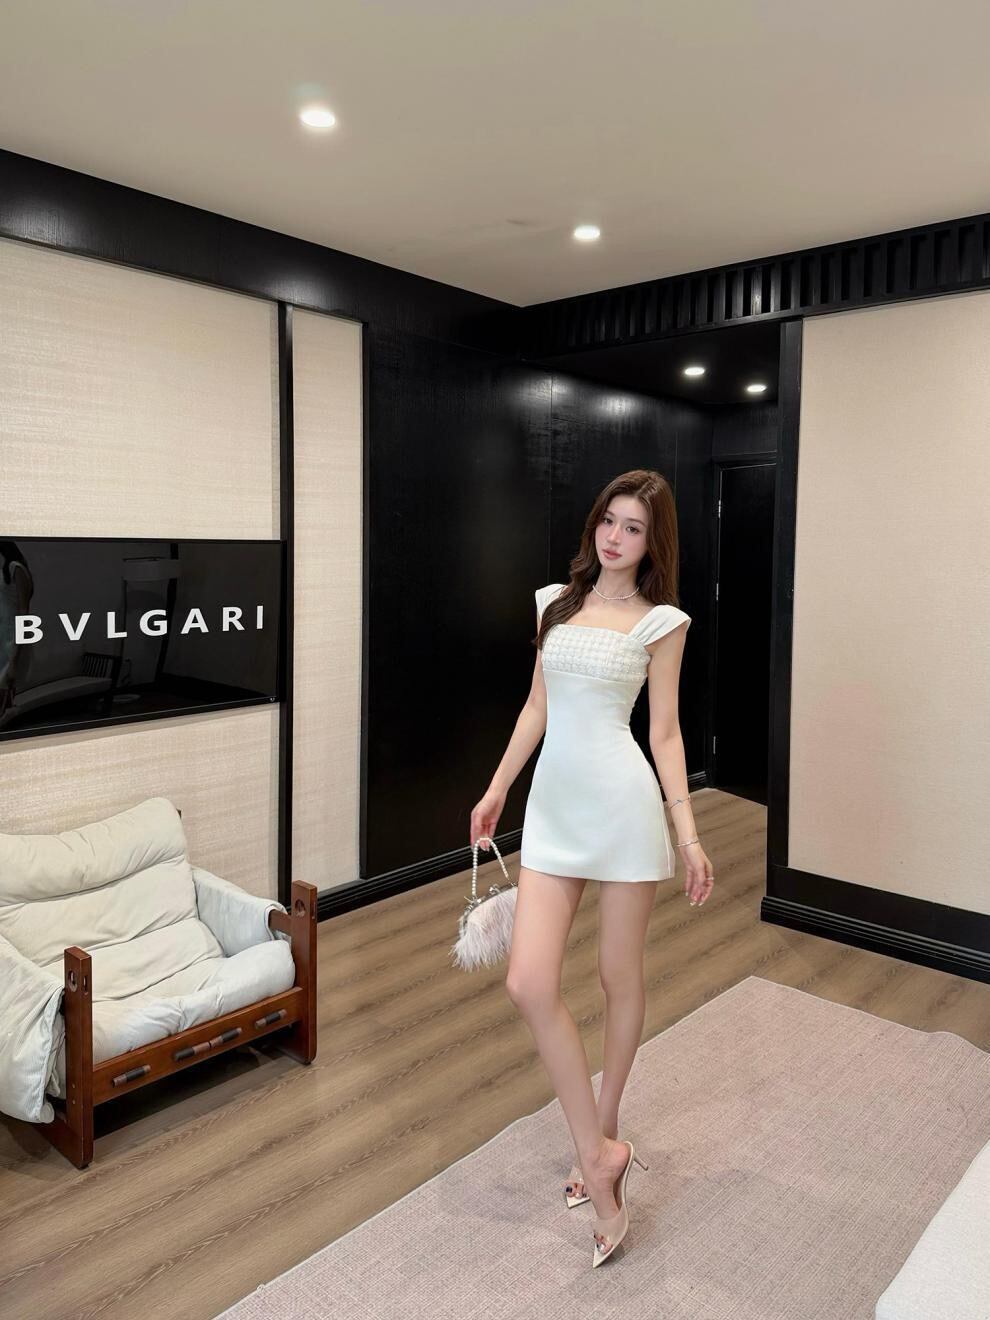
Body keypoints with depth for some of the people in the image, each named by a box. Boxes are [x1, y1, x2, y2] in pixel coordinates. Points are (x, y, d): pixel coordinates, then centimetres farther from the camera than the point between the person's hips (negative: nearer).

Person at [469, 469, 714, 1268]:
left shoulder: (661, 621, 1)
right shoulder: (554, 601, 12)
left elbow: (665, 732, 0)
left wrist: (689, 833, -6)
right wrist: (497, 789, 16)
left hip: (622, 803, -3)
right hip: (553, 805, 4)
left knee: (620, 976, 9)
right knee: (529, 983, -6)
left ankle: (602, 1135, 33)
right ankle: (599, 1152, 11)